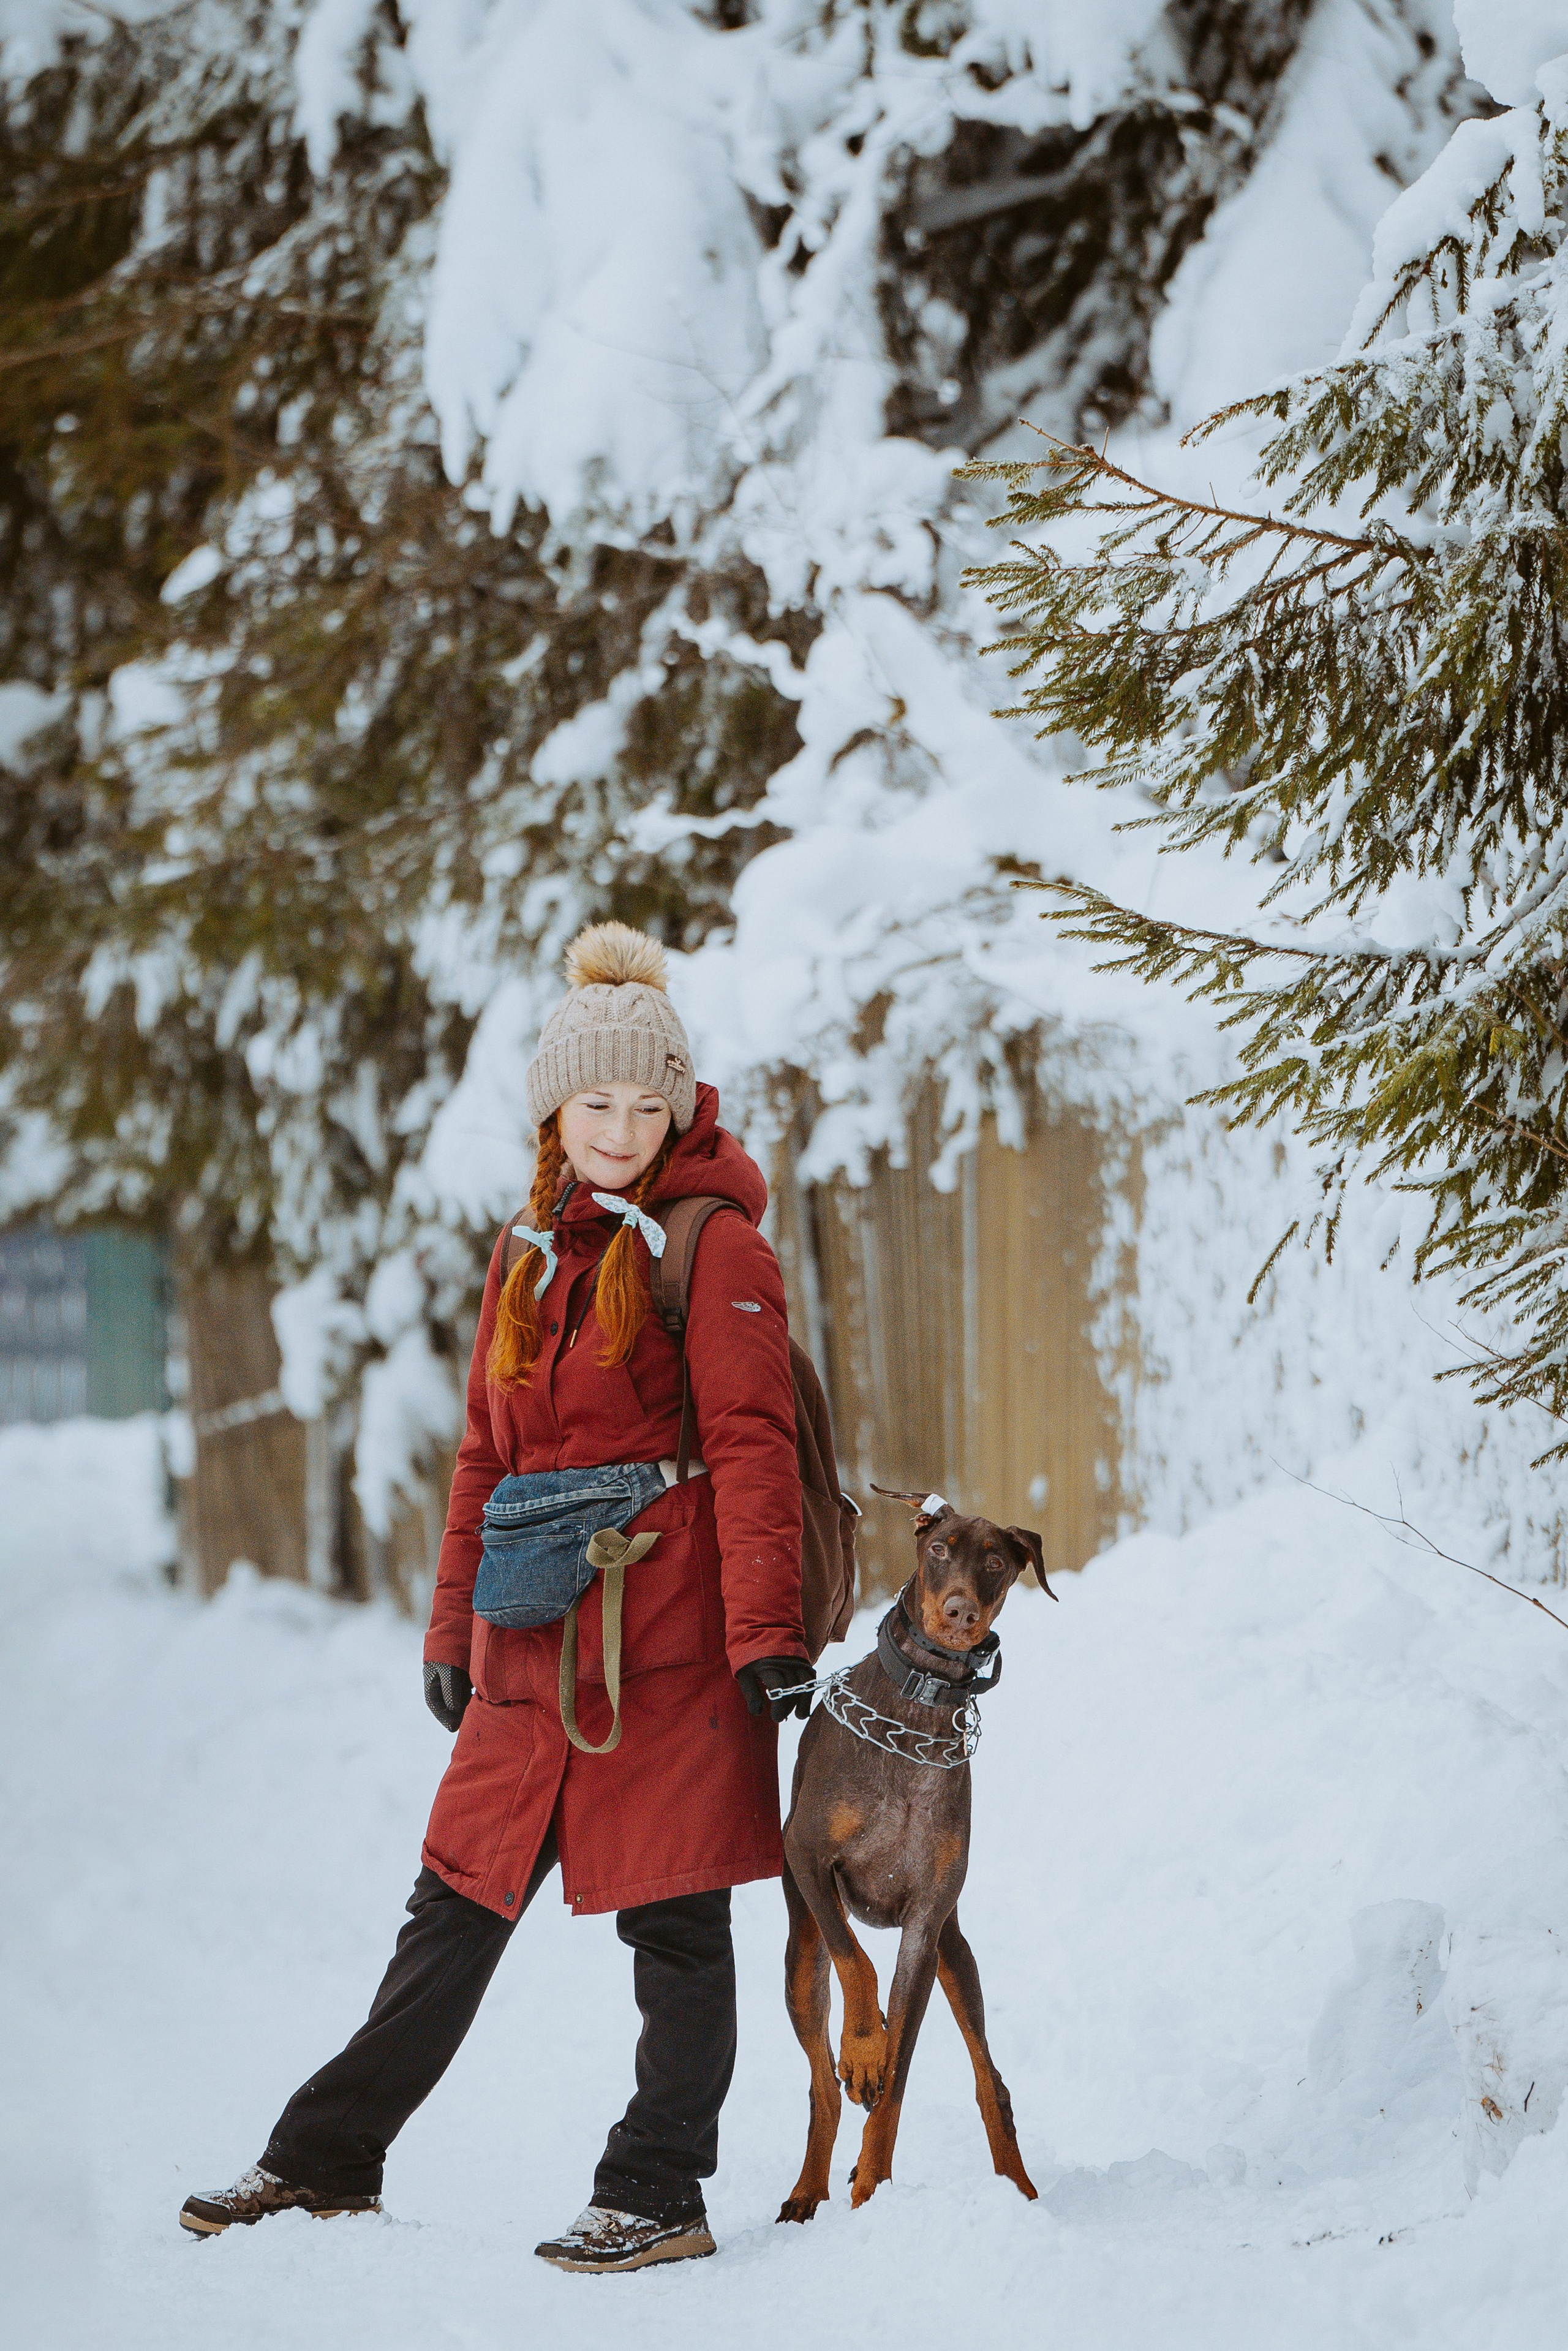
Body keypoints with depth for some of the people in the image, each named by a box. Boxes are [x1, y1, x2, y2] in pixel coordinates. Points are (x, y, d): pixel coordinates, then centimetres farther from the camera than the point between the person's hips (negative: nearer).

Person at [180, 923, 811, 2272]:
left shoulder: (715, 1247, -3)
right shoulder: (534, 1254, 17)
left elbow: (754, 1450, -10)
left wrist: (767, 1633, -16)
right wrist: (454, 1629, 18)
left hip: (669, 1638, -6)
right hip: (535, 1643, 6)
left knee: (673, 1916, 0)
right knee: (459, 1903, 11)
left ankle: (659, 2198, 8)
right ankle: (329, 2159, 17)